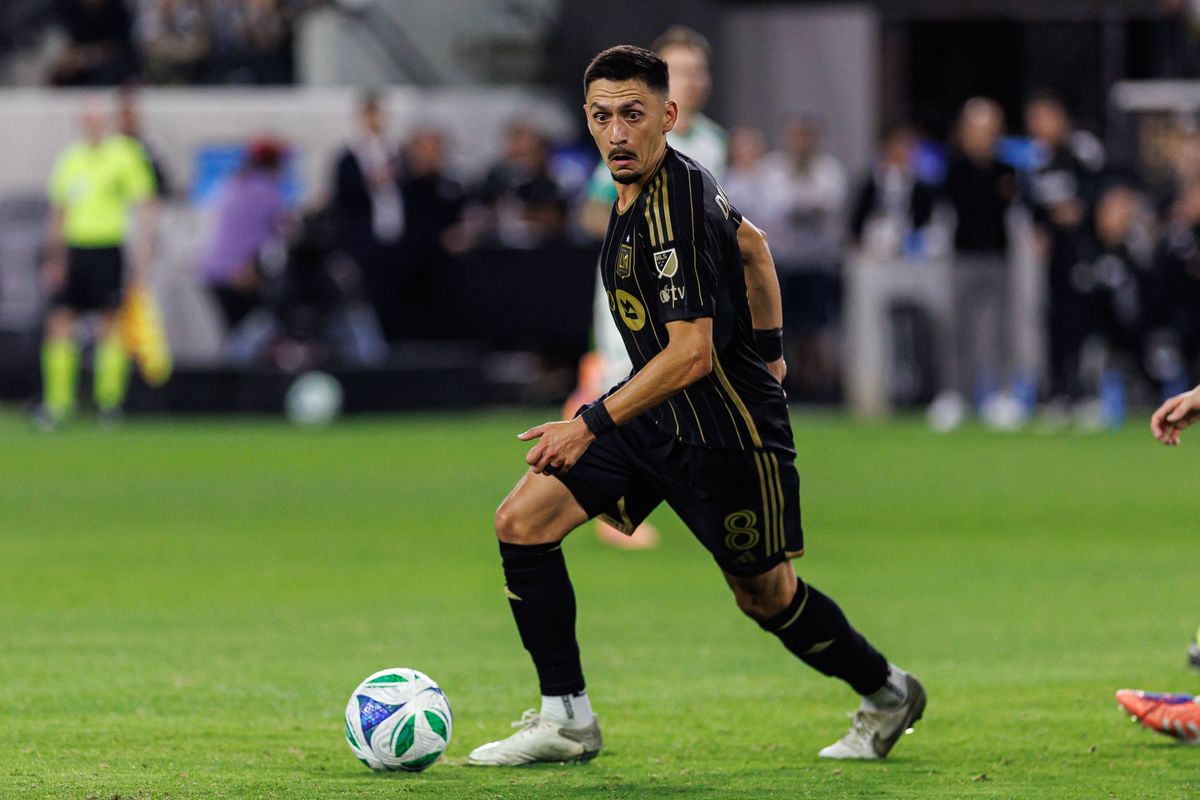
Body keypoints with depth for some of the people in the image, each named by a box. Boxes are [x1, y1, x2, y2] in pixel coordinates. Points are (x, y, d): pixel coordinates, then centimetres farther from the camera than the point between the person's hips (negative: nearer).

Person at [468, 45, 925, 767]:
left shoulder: (674, 214, -26)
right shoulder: (676, 180, 3)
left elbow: (691, 355, -29)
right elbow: (752, 244, 19)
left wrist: (592, 425, -29)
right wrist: (768, 348, 25)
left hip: (726, 425, -9)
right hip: (658, 414, 9)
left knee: (764, 594, 10)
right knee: (523, 520, -4)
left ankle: (887, 694, 35)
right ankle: (566, 721, 2)